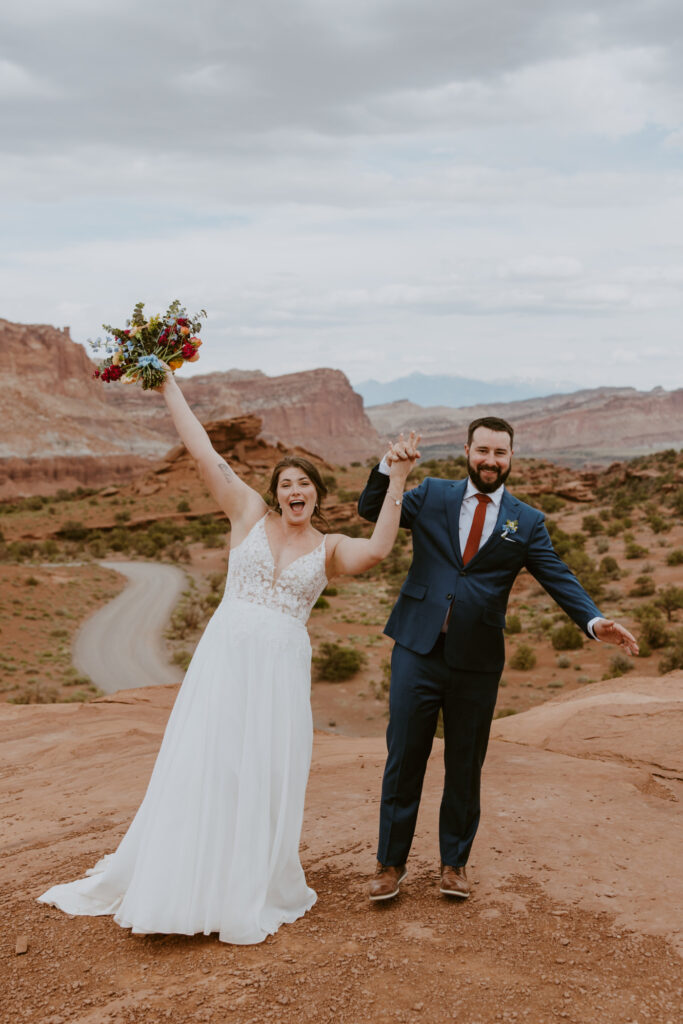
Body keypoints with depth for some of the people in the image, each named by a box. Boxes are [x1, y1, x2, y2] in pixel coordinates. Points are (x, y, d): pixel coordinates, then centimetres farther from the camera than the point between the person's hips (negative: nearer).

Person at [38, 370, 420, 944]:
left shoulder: (329, 549, 6)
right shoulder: (250, 515, 5)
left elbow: (378, 548, -13)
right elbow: (203, 452, 1)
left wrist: (398, 480, -15)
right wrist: (169, 385, 0)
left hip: (282, 667, 1)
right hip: (226, 655, 0)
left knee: (267, 777, 6)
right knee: (203, 767, 2)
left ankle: (251, 896, 22)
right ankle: (180, 884, 17)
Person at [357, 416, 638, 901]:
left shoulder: (527, 522, 4)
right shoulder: (432, 496, 6)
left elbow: (559, 577, -2)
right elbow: (371, 510, 4)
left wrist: (595, 620, -19)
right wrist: (388, 468, -15)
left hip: (478, 661, 1)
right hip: (419, 649, 0)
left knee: (466, 765, 11)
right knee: (404, 758, 4)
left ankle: (455, 862, 28)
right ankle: (391, 862, 18)